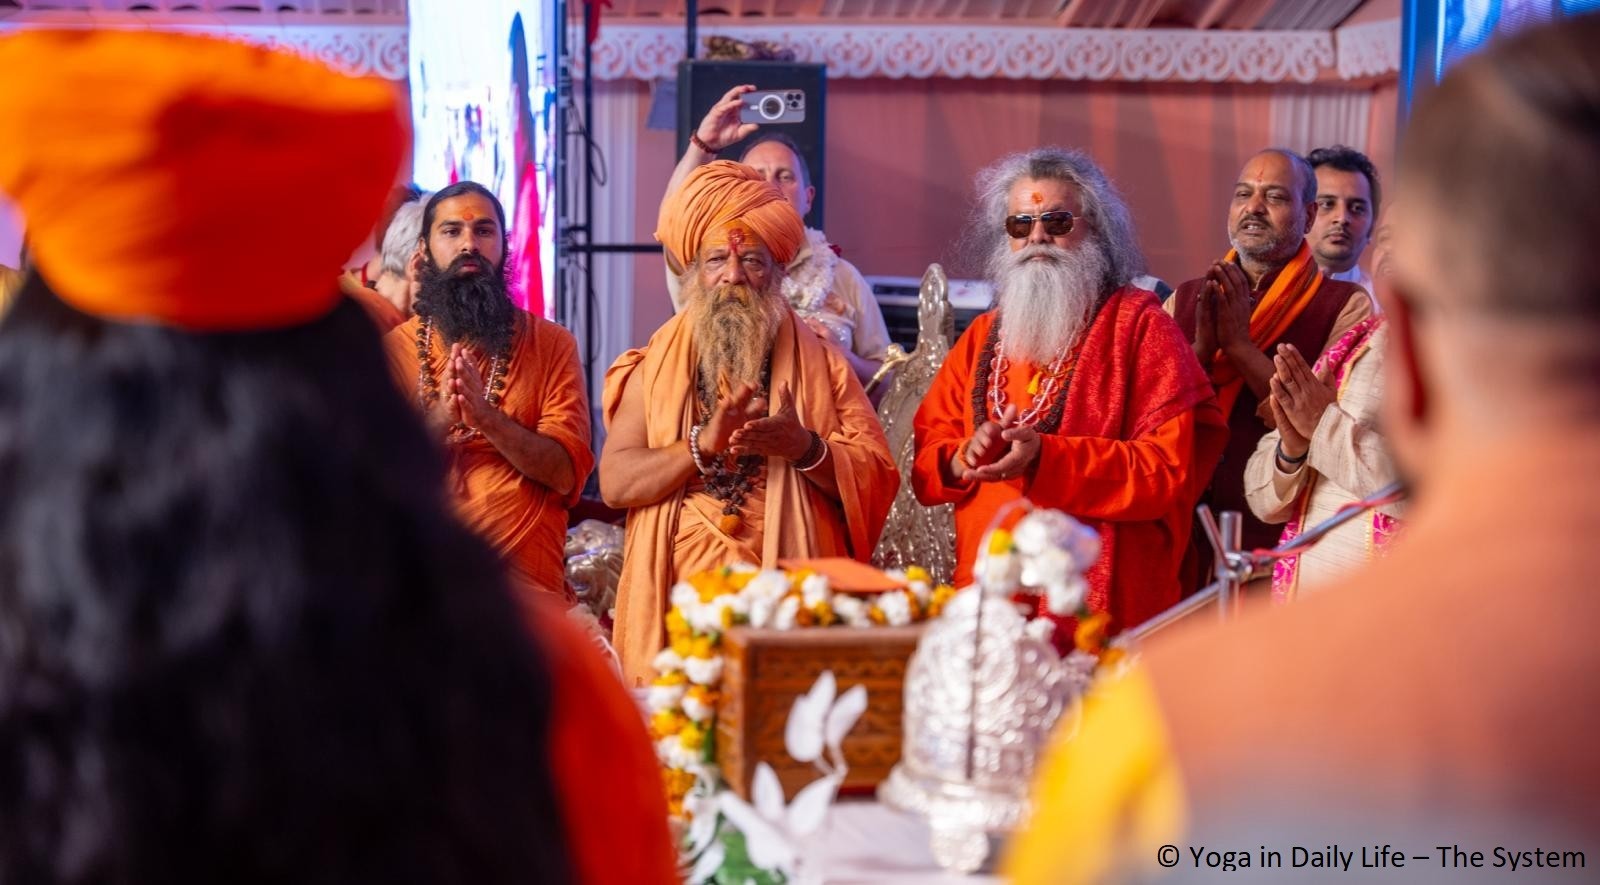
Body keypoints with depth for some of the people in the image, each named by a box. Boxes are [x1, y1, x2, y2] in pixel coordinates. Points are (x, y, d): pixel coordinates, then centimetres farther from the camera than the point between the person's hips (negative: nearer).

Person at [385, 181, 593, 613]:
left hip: (526, 578, -1)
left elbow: (567, 473, -6)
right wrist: (437, 419, -19)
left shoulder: (551, 343, 5)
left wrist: (486, 416, -21)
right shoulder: (393, 348, 7)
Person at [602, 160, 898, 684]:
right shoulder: (654, 367, 10)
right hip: (679, 603, 0)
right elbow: (613, 482, -2)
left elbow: (876, 477, 1)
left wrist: (806, 448, -16)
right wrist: (703, 445, -15)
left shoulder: (819, 364, 9)